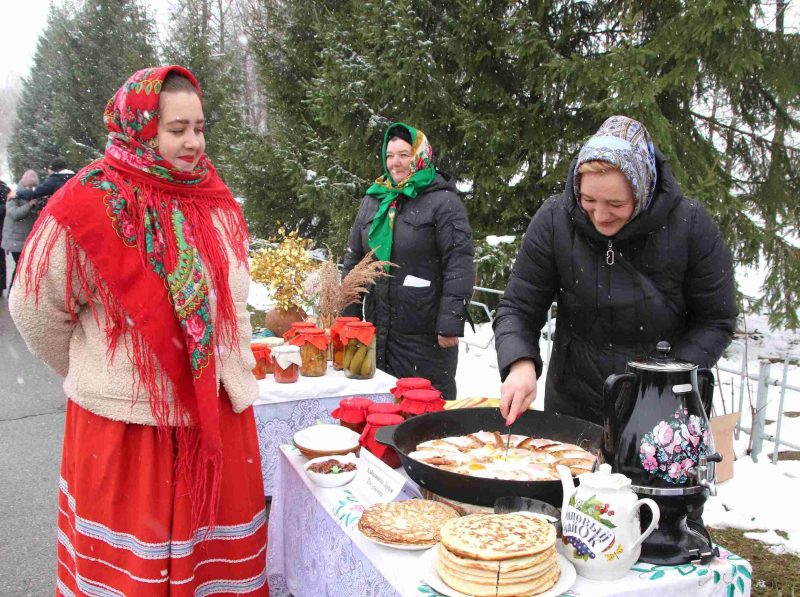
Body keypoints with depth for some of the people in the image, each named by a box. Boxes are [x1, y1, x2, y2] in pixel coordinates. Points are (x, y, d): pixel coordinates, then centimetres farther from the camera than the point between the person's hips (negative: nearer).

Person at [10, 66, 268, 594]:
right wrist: (97, 375, 5)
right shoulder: (90, 205, -14)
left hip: (218, 417, 5)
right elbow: (36, 312, -5)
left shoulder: (217, 203, 5)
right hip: (126, 426, -4)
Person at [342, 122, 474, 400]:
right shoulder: (372, 201, 13)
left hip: (425, 335, -6)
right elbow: (354, 260, 18)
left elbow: (459, 265, -12)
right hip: (378, 330, 6)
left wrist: (451, 322, -17)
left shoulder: (444, 202, -6)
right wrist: (349, 316, 13)